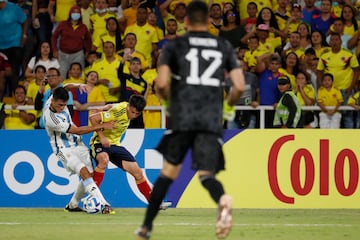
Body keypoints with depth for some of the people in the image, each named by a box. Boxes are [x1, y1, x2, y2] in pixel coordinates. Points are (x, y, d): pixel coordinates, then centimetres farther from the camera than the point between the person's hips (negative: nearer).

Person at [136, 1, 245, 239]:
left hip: (182, 116, -1)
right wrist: (229, 103, 28)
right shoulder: (224, 46, 14)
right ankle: (223, 198, -37)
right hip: (212, 119, 1)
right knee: (207, 174, -1)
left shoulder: (174, 45, 8)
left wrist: (169, 99, 19)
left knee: (169, 170, 13)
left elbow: (161, 84, -3)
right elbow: (240, 86, 7)